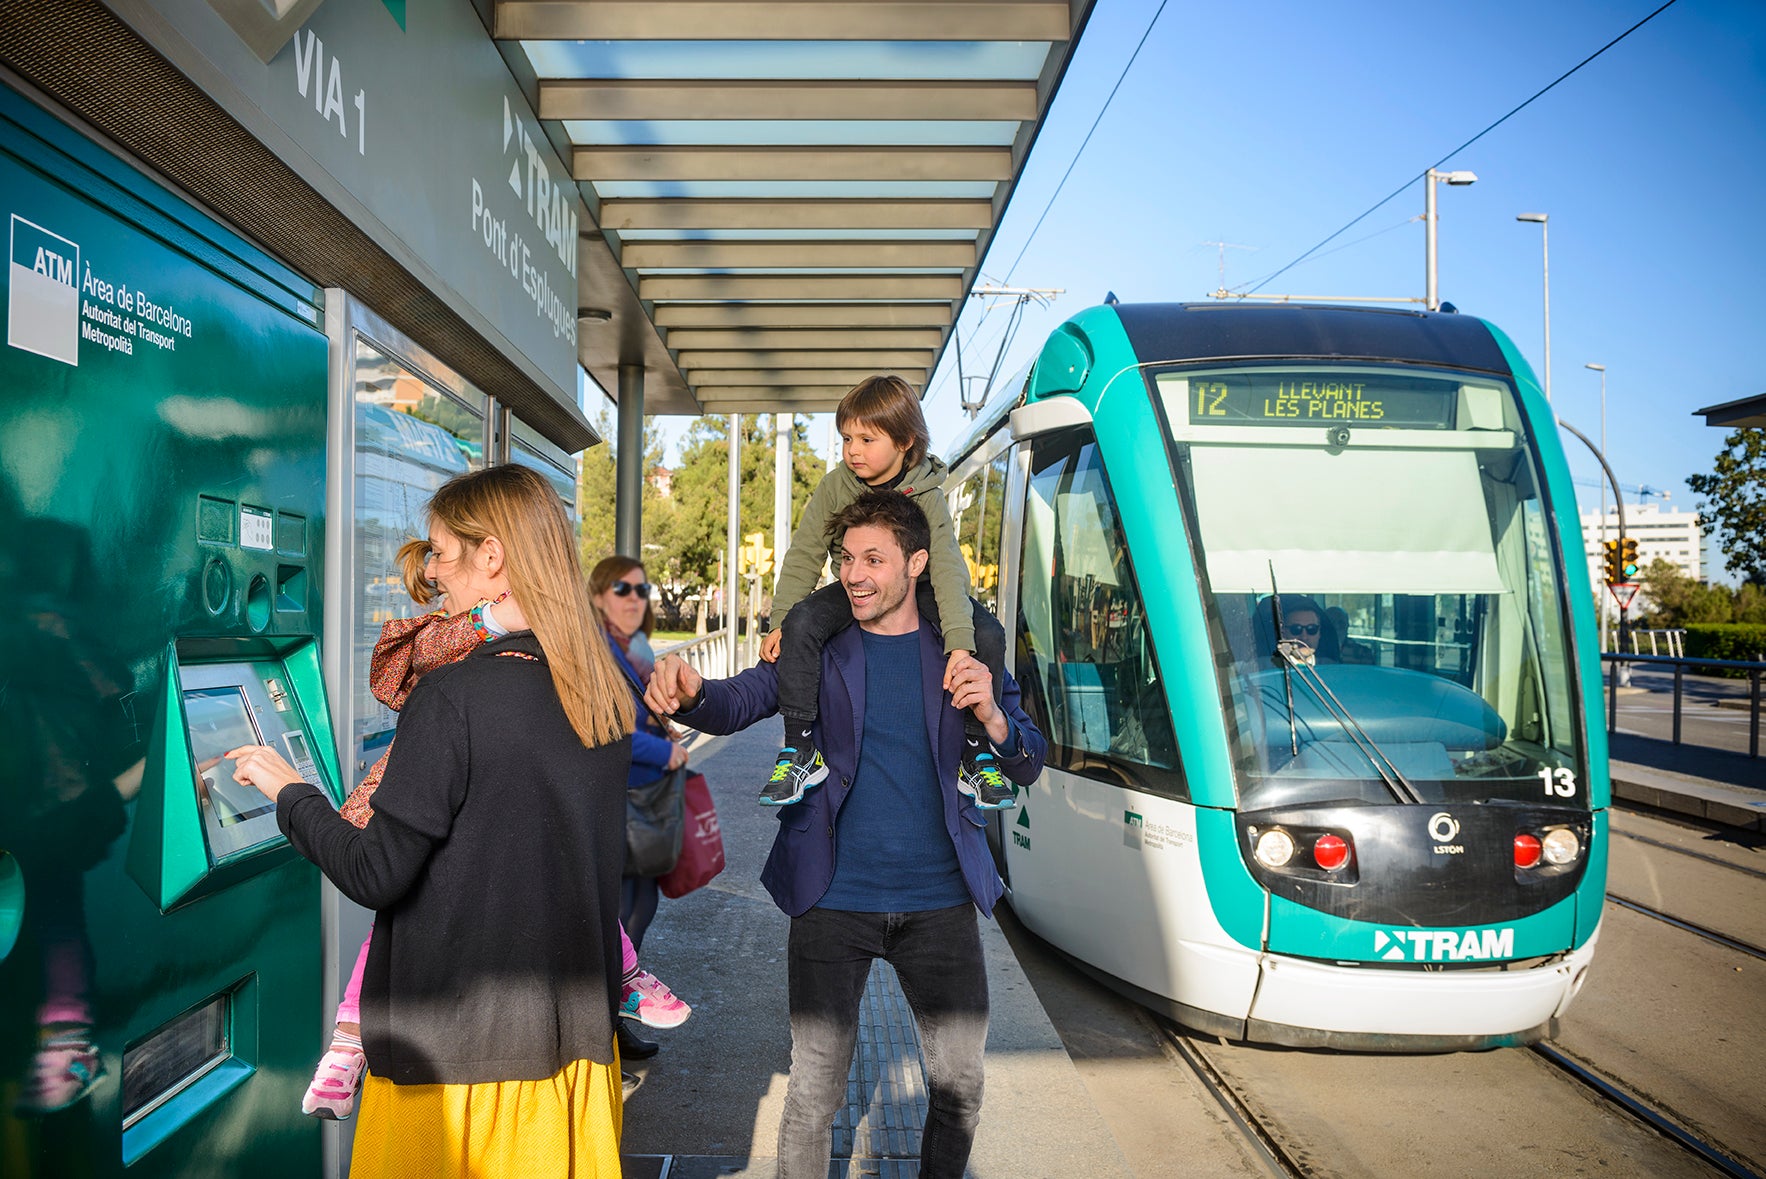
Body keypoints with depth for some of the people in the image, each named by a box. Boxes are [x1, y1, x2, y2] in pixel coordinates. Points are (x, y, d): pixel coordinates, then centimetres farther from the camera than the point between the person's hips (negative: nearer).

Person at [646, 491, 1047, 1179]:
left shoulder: (962, 653, 3)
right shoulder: (817, 648, 1)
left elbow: (1027, 767, 4)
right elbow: (740, 701, -13)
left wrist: (991, 715, -18)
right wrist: (689, 693, -36)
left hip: (939, 899, 2)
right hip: (835, 898, -1)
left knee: (960, 1083, 13)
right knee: (815, 1090, 4)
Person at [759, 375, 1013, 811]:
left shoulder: (926, 497, -15)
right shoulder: (834, 488, -9)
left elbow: (947, 569, -25)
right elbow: (803, 558, -5)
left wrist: (959, 644, -37)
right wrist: (779, 623, -16)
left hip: (916, 591, -1)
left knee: (988, 634, -25)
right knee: (802, 623, -30)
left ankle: (977, 756, -11)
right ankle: (801, 751, -20)